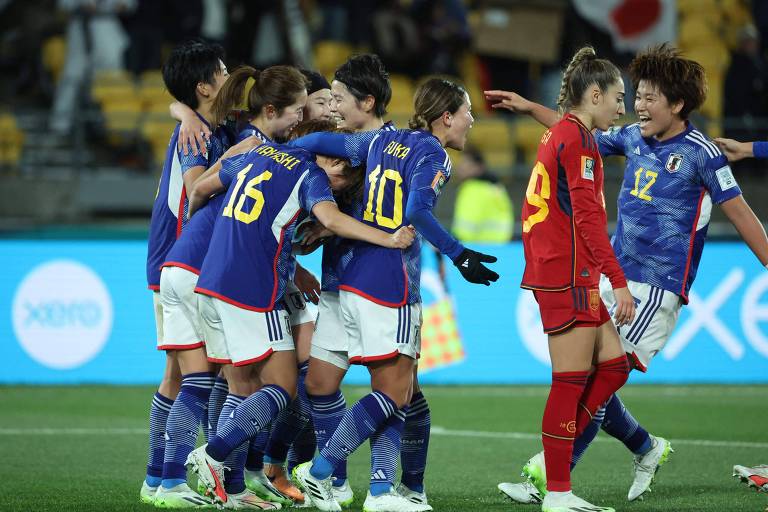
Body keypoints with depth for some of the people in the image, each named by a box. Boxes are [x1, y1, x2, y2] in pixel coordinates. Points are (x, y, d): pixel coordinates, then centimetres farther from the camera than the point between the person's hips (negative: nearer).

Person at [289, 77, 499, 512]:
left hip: (356, 280, 8)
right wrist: (459, 255, -21)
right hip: (391, 285, -8)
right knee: (393, 394, -4)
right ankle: (319, 471, -7)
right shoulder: (433, 153, -7)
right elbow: (418, 210, -22)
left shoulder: (384, 141, 15)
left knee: (397, 394, 10)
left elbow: (322, 142, 14)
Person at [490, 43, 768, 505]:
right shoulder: (634, 138, 9)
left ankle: (550, 479, -12)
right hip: (614, 277, 7)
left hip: (659, 289, -7)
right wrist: (529, 108, 24)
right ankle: (647, 449, 28)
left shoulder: (700, 153, -10)